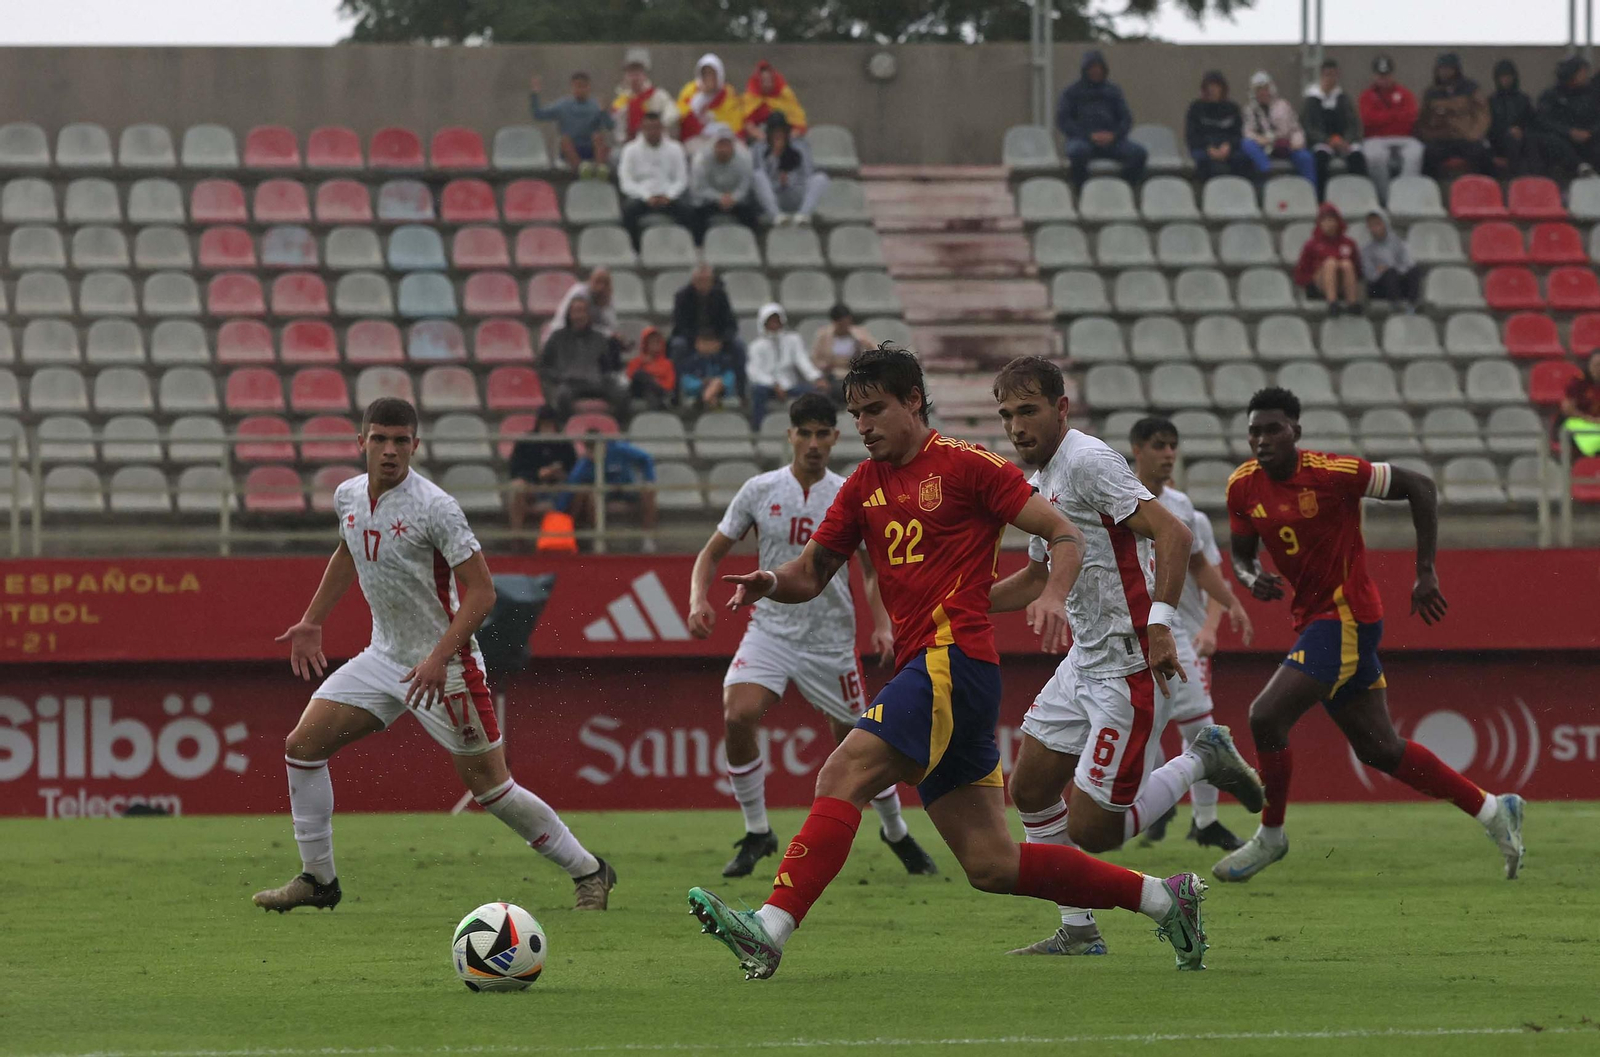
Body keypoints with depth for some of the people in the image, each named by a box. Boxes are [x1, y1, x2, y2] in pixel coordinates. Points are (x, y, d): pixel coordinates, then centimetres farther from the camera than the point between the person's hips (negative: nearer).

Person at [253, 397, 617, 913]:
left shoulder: (434, 507, -21)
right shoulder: (348, 497, 1)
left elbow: (481, 592, -21)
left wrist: (438, 657, -30)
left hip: (444, 665, -7)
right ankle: (317, 879, 9)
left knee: (489, 786, -3)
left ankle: (588, 871, 13)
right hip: (383, 655, 7)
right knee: (302, 745, -2)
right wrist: (312, 622, 22)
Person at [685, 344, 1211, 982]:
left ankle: (770, 930, -32)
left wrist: (1053, 595, -22)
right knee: (992, 865, 6)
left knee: (842, 777, -22)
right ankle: (1163, 898, 15)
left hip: (954, 658, -8)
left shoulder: (965, 465, -2)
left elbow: (1065, 535, -3)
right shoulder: (863, 487, 19)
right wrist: (770, 583, -3)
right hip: (920, 665, 8)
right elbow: (810, 574, 20)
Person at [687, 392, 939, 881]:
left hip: (831, 640, 0)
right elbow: (713, 551, 5)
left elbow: (873, 569, 6)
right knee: (738, 716, -24)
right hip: (770, 631, 0)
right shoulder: (760, 491, -2)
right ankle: (756, 833, -7)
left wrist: (882, 626, -9)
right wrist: (698, 599, -13)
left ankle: (897, 833, 32)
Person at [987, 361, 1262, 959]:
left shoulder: (1088, 461, -16)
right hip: (1085, 662, 10)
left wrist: (1159, 623, -33)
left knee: (1089, 831, -9)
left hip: (1133, 668, -10)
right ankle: (1079, 932, 18)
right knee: (1030, 792, 10)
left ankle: (1202, 762, 8)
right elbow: (1037, 577, 29)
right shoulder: (1040, 482, 14)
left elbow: (1172, 533, -24)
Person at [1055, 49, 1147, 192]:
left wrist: (1113, 135, -10)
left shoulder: (1113, 91, 19)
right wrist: (1089, 136, -13)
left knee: (1139, 153, -25)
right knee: (1078, 152, -40)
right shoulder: (1071, 92, 12)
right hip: (1082, 139, -3)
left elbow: (1126, 119, 13)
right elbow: (1063, 121, 1)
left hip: (1110, 140, 3)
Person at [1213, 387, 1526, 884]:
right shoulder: (1243, 487, 1)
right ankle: (1493, 810, 24)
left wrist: (1426, 573, -11)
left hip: (1347, 616, -8)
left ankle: (1270, 836, 3)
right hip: (1313, 617, 8)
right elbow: (1240, 555, 15)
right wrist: (1251, 579, -9)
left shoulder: (1331, 473, -17)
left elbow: (1419, 487, -11)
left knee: (1266, 716, -17)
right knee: (1379, 748, 12)